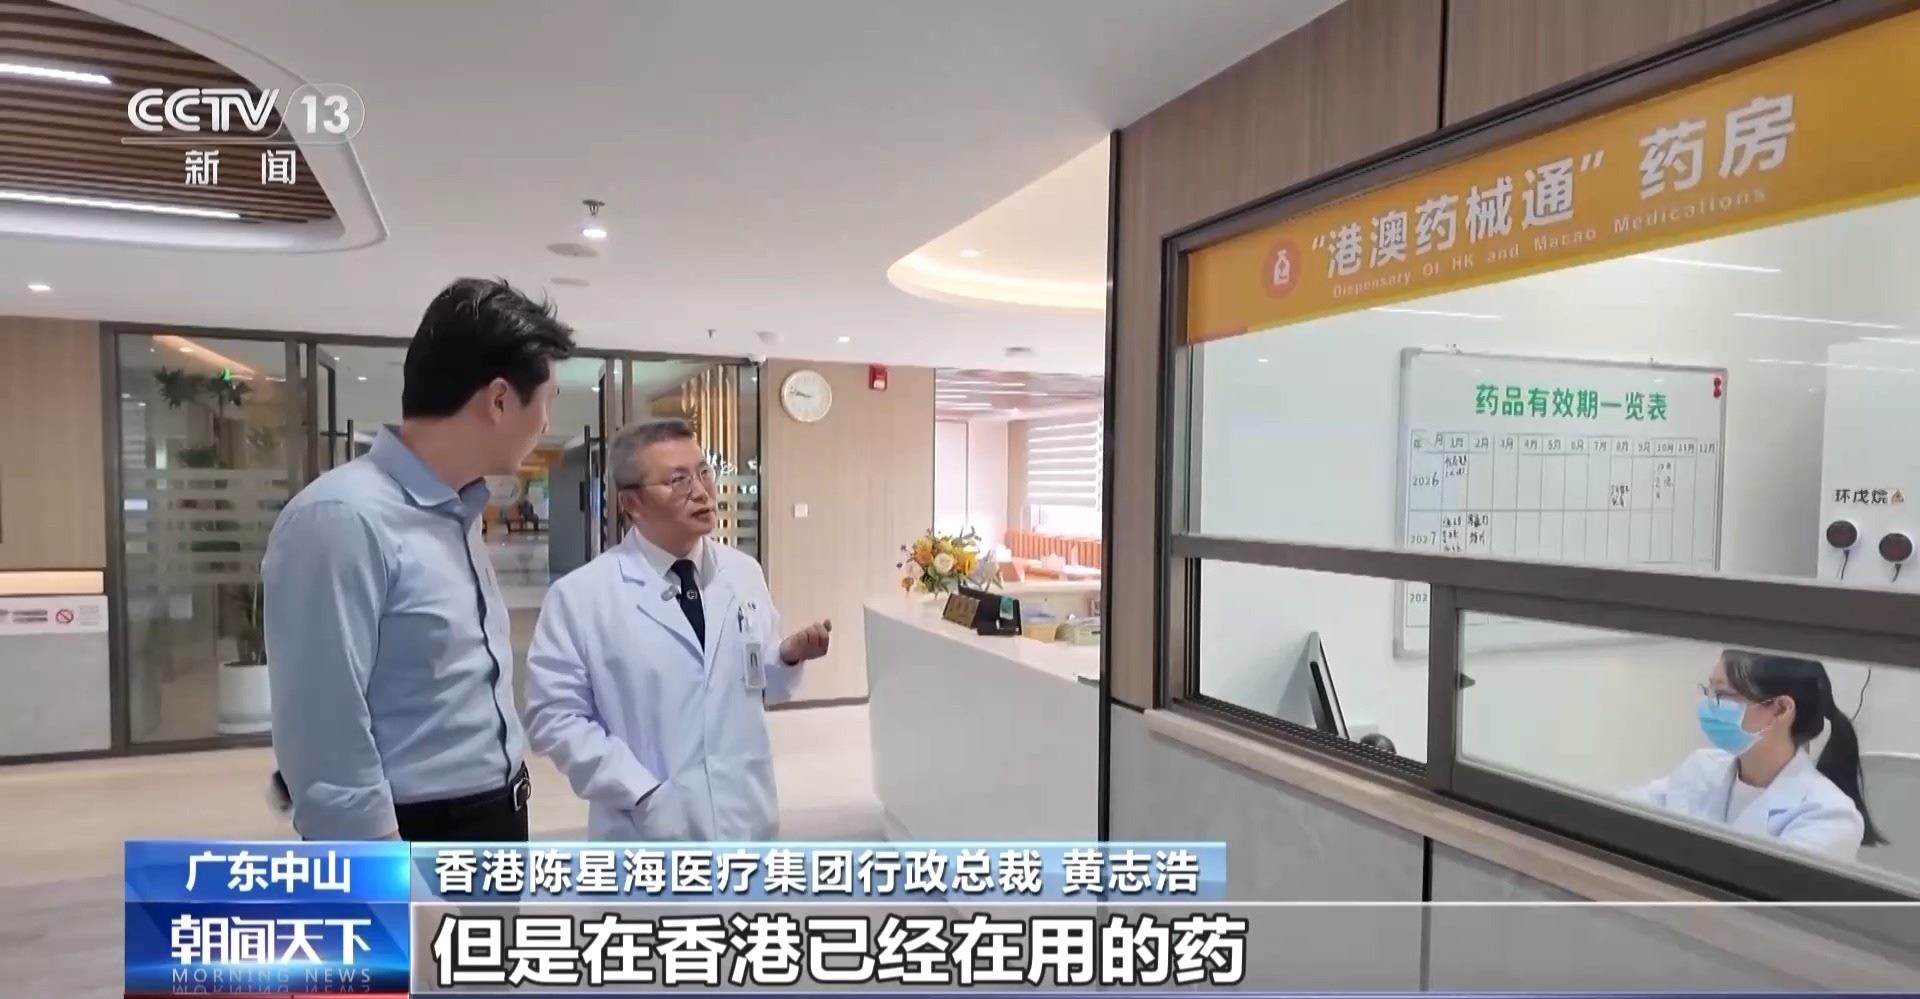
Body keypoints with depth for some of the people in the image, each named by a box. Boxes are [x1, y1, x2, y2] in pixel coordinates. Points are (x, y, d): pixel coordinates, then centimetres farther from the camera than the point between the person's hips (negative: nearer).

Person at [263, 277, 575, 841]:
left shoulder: (458, 513, 7)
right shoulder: (343, 520, -20)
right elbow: (326, 740, -21)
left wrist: (504, 790, 19)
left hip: (494, 825, 8)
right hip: (411, 837, -8)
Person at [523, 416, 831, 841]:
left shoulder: (744, 573, 4)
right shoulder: (579, 596, -10)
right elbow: (556, 716, -9)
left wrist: (789, 656, -9)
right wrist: (643, 794, -17)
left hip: (745, 819, 4)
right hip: (650, 832, -4)